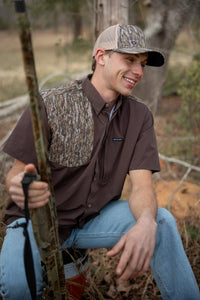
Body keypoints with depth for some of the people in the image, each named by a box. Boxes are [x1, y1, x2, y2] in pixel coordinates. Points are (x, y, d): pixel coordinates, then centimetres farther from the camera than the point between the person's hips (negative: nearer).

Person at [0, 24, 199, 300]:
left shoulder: (139, 115, -3)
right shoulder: (51, 104, -15)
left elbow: (142, 185, -12)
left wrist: (146, 224, -37)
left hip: (94, 218, 3)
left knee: (162, 221, -22)